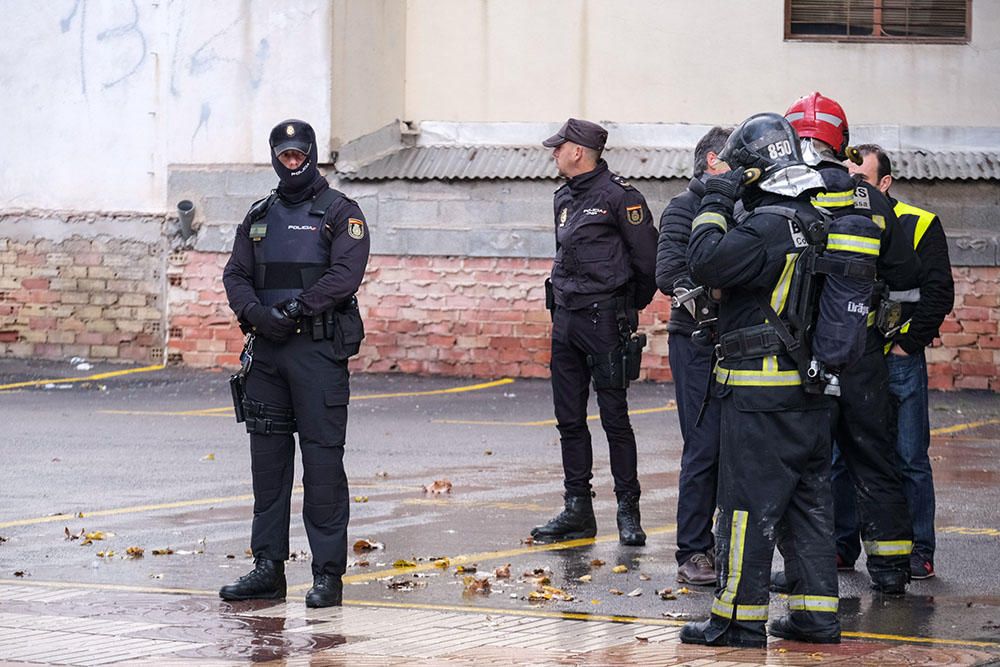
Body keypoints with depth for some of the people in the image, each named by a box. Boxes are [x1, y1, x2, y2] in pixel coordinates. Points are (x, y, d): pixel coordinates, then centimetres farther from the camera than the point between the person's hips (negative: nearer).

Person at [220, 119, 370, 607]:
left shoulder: (339, 212, 0)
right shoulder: (260, 216, 17)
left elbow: (345, 274, -12)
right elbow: (235, 275, 10)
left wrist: (293, 310, -18)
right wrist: (255, 313, -10)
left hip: (319, 350, -5)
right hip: (267, 349, 6)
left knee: (322, 459, -6)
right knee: (267, 458, 7)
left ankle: (329, 573, -3)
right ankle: (267, 567, 13)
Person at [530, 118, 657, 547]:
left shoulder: (618, 196, -10)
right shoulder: (564, 198, 14)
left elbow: (647, 258, -7)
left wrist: (630, 307, 3)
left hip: (604, 321, -8)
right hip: (565, 319, 8)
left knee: (614, 417, -4)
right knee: (569, 420, 8)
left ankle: (628, 512, 3)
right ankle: (578, 511, 14)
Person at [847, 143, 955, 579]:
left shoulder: (919, 226, -1)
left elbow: (938, 293, -4)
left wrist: (906, 342, -8)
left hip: (898, 362, -3)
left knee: (909, 460, 0)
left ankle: (918, 550, 7)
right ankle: (842, 545, 15)